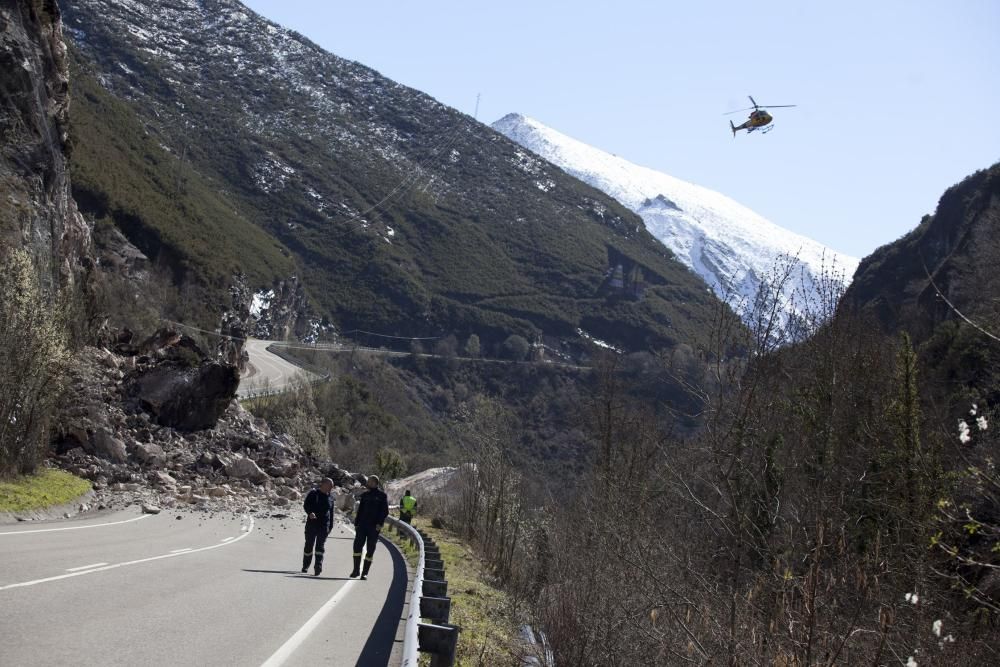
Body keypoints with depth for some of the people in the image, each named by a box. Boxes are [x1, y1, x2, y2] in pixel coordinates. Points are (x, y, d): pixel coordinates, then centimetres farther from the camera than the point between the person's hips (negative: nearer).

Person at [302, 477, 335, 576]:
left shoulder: (330, 497, 10)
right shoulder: (313, 494, -3)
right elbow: (306, 505, -13)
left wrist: (330, 526, 14)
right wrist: (310, 513, -33)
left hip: (324, 525, 2)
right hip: (312, 524, -2)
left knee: (320, 547, -8)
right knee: (309, 546, 7)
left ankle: (318, 567, -14)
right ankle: (305, 567, 24)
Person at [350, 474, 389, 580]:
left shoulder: (382, 496, -1)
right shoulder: (365, 495, 13)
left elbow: (385, 511, -5)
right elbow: (360, 510, 16)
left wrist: (380, 524, -16)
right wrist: (356, 523, 8)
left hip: (374, 527, -4)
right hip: (362, 525, 4)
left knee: (370, 550, 0)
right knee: (357, 545, -7)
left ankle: (365, 573, 5)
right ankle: (356, 570, 0)